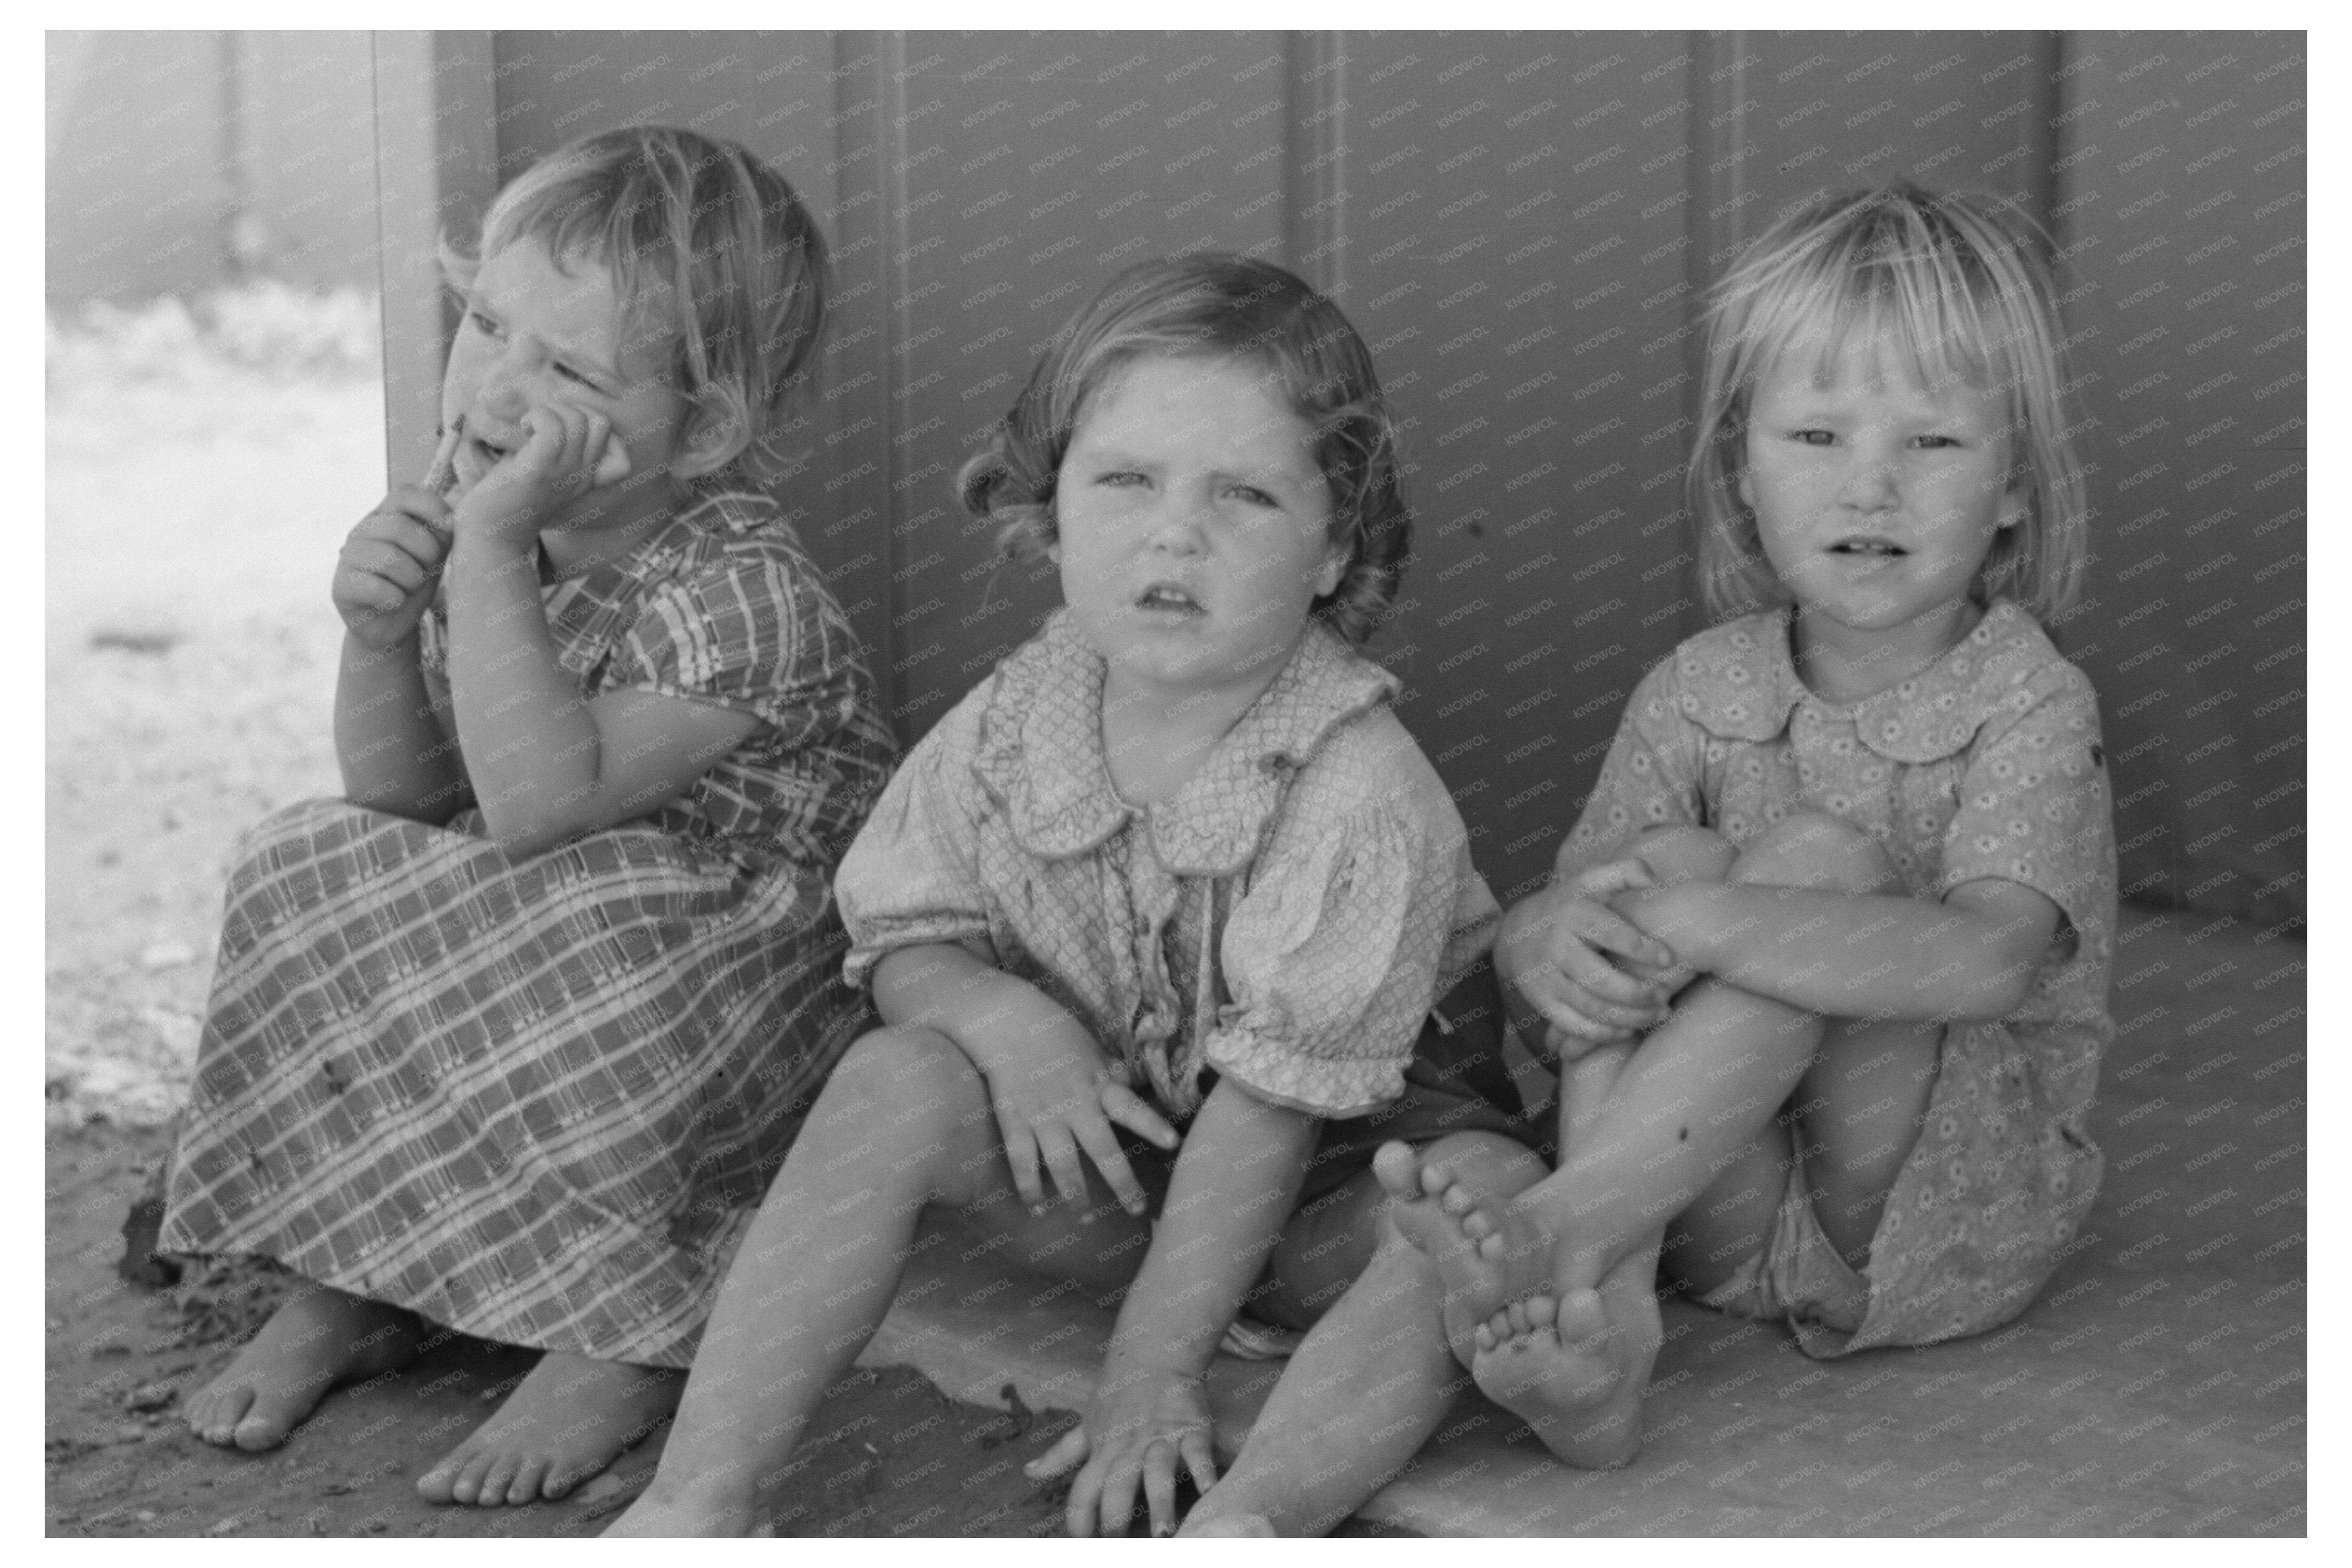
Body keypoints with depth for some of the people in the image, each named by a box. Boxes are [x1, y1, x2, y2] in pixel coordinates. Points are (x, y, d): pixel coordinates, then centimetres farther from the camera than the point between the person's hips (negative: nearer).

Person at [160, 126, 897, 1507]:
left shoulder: (743, 597, -24)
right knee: (314, 867, -9)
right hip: (539, 958, 7)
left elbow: (536, 806, -35)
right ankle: (360, 1277, 1)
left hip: (763, 967, -7)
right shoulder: (490, 527, -3)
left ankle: (635, 1326, -14)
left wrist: (490, 553, -35)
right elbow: (406, 799, 2)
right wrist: (380, 639, -17)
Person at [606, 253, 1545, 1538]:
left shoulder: (1358, 793, -25)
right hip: (1108, 1150, 4)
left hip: (1340, 1157, -3)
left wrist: (1149, 1373, -21)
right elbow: (902, 941, 2)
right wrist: (997, 1012, -23)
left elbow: (1268, 1107, -24)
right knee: (898, 1081, -21)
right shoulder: (1009, 729, -10)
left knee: (1492, 1197, -33)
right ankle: (706, 1499, -22)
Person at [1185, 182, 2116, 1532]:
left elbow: (1986, 961, -30)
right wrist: (1549, 946, -27)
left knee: (1818, 858, -27)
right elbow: (1535, 931, -1)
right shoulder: (1699, 694, 4)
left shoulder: (2030, 708, -10)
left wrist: (1698, 920, -38)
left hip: (1957, 1199, -4)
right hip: (1731, 1183, 4)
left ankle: (1560, 1231, -40)